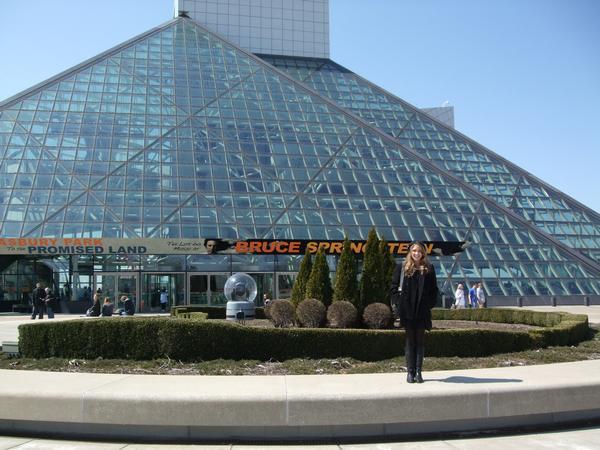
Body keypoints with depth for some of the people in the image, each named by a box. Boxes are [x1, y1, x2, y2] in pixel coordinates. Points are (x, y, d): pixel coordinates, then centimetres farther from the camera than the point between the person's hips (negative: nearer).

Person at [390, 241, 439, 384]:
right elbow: (393, 288, 5)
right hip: (407, 311, -1)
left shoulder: (429, 269, 9)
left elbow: (434, 290, 11)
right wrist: (399, 302, -6)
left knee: (420, 340, 4)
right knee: (410, 340, 3)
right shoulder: (401, 268, 5)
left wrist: (430, 304, -1)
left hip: (423, 311, 1)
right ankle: (410, 371, 6)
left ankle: (418, 371, 8)